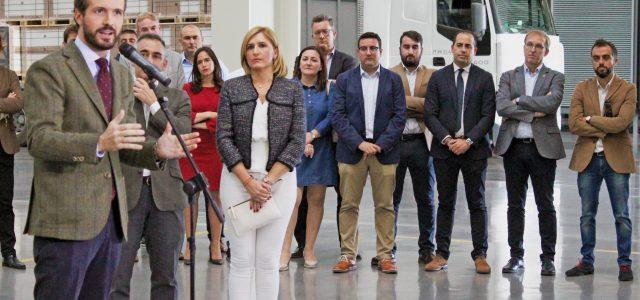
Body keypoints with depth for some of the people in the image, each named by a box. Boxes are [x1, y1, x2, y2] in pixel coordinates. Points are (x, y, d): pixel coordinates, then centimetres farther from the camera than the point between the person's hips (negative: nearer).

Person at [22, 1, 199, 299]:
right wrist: (100, 143, -34)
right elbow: (38, 139, -17)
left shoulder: (121, 75, 17)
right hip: (67, 220, -7)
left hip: (112, 218, 7)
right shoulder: (48, 70, -7)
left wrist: (157, 149, -3)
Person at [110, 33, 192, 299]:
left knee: (166, 277, 10)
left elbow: (185, 136, -3)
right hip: (125, 191, -2)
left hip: (165, 194, 3)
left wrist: (153, 103, -4)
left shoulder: (177, 98, 13)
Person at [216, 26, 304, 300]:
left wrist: (269, 181, -9)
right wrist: (249, 182, -10)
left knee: (268, 259, 1)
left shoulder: (293, 90, 4)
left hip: (279, 179, 0)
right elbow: (224, 138, -1)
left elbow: (297, 141, -1)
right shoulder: (231, 88, 4)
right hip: (238, 178, 0)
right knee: (242, 259, -2)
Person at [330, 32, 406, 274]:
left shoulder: (393, 80, 7)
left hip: (384, 151, 0)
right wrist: (359, 143, -11)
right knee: (348, 205, 0)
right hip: (351, 151, 0)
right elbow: (338, 116, -1)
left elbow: (399, 116, 2)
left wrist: (381, 144, -10)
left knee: (385, 206, 3)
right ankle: (348, 255, 6)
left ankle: (385, 255, 10)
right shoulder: (345, 80, 6)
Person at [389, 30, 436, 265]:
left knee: (426, 199, 5)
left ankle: (427, 248, 14)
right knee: (391, 199, 3)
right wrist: (420, 104, -11)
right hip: (394, 142, -1)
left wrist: (406, 103, -10)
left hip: (421, 142, 1)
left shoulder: (433, 76, 10)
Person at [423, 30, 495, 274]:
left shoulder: (484, 78, 5)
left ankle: (480, 254, 10)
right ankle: (441, 254, 10)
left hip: (474, 149, -1)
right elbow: (429, 114, 2)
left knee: (477, 203, 3)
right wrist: (447, 139, -11)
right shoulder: (438, 78, 7)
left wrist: (468, 141, -12)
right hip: (444, 148, 1)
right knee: (445, 203, 5)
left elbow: (488, 116, -2)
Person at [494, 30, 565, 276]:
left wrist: (519, 101, -9)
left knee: (545, 205, 1)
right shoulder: (508, 77, 11)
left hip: (543, 147, -2)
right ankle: (516, 256, 14)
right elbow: (501, 106, -5)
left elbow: (552, 102, -14)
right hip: (513, 147, 2)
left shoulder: (555, 78, 6)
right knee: (515, 205, 6)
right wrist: (533, 113, -12)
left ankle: (548, 258, 8)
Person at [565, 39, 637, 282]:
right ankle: (587, 261, 18)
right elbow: (574, 124, -6)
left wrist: (591, 119, -10)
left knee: (622, 215, 3)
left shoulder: (628, 90, -1)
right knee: (587, 215, 9)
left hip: (616, 159, -2)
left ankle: (624, 263, 12)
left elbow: (622, 122, -16)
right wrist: (604, 129, -12)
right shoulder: (581, 89, 6)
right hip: (588, 159, 2)